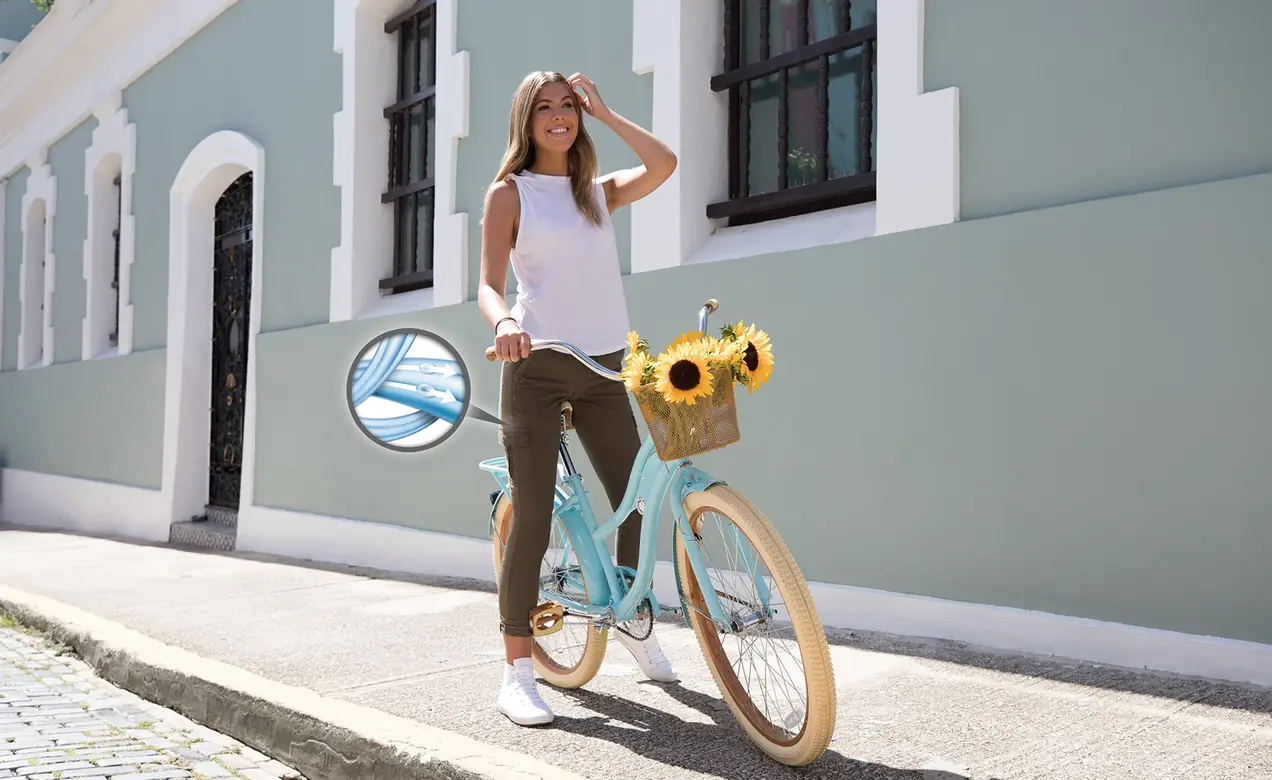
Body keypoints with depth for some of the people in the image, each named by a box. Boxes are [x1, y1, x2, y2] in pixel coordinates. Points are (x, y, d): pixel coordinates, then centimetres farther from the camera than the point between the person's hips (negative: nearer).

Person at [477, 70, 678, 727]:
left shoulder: (599, 192, 16)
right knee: (532, 519, -6)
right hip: (536, 367, -4)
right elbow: (488, 284, -7)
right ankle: (518, 670, 4)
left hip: (602, 368, 4)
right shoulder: (509, 193, 5)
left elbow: (662, 165, -2)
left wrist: (602, 110, 4)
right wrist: (503, 322, -29)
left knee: (636, 502, 5)